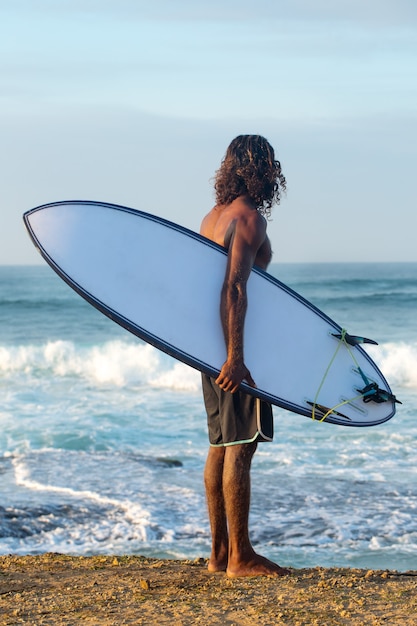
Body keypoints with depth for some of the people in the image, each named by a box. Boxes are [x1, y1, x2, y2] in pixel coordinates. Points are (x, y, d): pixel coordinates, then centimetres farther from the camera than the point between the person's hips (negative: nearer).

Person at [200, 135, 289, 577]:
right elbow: (233, 290, -23)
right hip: (232, 346, -9)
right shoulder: (249, 217, -13)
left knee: (221, 445, 12)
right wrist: (235, 356, -27)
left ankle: (220, 551, 18)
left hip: (213, 344, 10)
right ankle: (240, 557, -2)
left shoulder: (212, 217, 14)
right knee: (240, 448, -6)